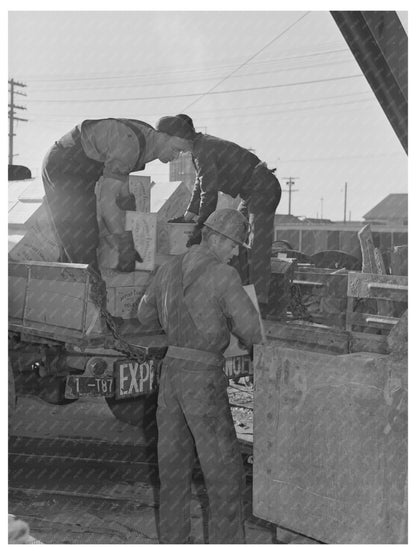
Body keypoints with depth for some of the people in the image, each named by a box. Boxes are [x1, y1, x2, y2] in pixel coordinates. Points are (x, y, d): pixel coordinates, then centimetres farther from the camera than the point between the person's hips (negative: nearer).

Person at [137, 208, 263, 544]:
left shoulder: (169, 269, 8)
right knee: (224, 471, 2)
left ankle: (173, 542, 22)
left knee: (174, 466, 14)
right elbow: (252, 330, -12)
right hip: (203, 379, -7)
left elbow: (145, 315, 23)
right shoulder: (224, 276, -14)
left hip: (171, 372, 7)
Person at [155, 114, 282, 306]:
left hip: (263, 189, -11)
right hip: (253, 192, 11)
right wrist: (189, 214, 19)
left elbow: (209, 192, -18)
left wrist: (200, 227, -10)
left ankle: (259, 298, -18)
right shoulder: (201, 144, 10)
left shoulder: (203, 150, -20)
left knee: (258, 247, -15)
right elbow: (200, 184, 21)